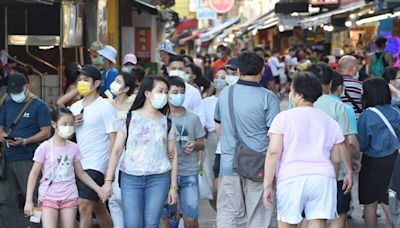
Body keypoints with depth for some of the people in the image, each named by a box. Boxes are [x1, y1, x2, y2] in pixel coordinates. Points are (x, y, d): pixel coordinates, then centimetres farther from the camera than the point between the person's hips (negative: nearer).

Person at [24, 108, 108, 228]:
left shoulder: (74, 148, 5)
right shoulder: (44, 147, -5)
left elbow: (81, 173, 14)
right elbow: (34, 173, -4)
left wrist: (98, 189, 8)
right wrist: (29, 200, -8)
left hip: (70, 197, 3)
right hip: (49, 197, -3)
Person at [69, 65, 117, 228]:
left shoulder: (105, 107, -7)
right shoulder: (75, 107, 12)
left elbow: (113, 138, -10)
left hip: (96, 165, -7)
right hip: (78, 164, 7)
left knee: (84, 208, -14)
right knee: (97, 207, 16)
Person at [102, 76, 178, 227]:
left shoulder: (166, 122, 6)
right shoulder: (130, 118, 0)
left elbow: (173, 154, 10)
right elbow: (117, 150, 1)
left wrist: (173, 186, 7)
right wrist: (108, 180, -3)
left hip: (159, 179, 2)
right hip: (131, 179, -1)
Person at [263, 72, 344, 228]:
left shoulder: (284, 117, 1)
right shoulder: (330, 122, 14)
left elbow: (274, 152, -7)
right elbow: (336, 160, 16)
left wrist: (267, 185, -4)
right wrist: (331, 184, 29)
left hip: (291, 178, -3)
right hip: (323, 177, 3)